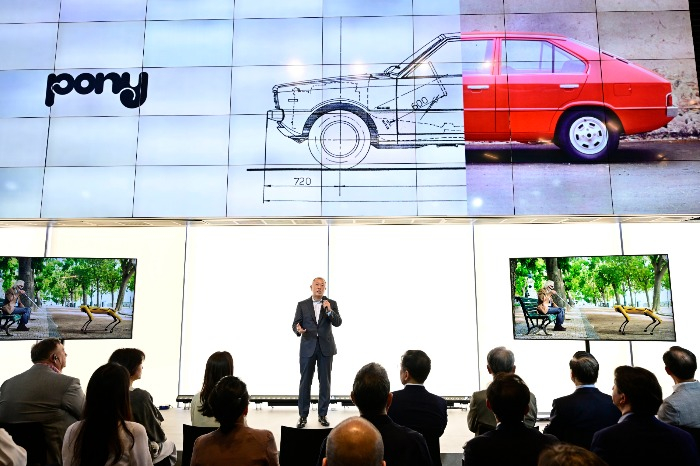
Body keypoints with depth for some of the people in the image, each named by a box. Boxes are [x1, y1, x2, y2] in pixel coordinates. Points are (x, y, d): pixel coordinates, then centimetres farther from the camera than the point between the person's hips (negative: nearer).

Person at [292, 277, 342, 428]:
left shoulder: (332, 304, 4)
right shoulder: (302, 305, 5)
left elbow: (338, 323, -7)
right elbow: (295, 324, 2)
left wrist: (329, 311, -23)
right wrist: (298, 329, -21)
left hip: (326, 347, 0)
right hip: (308, 347, 0)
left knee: (325, 382, 4)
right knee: (305, 382, 2)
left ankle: (323, 415, 15)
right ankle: (303, 416, 12)